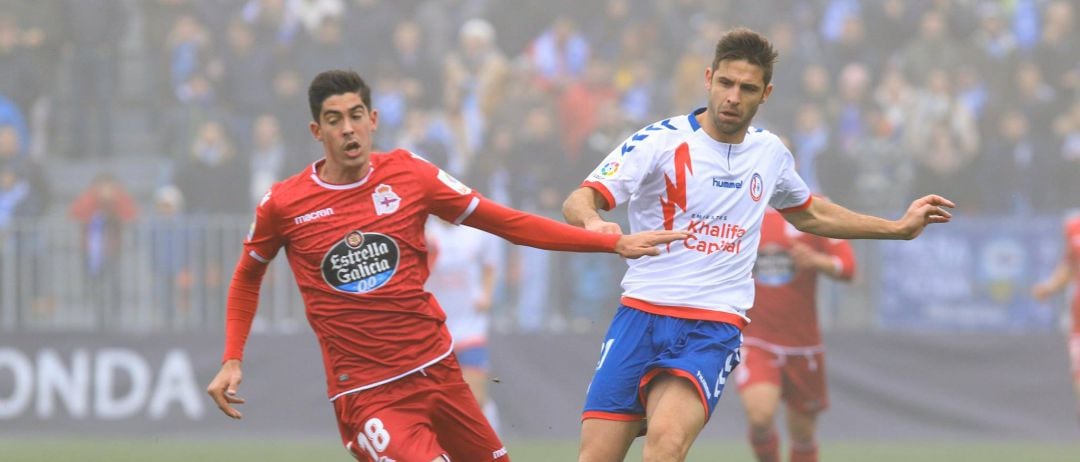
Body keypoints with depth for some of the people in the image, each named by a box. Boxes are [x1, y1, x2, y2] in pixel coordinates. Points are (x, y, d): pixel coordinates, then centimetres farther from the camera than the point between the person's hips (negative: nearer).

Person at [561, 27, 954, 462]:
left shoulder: (771, 152, 10)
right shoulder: (660, 141, -5)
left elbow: (809, 215, 31)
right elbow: (578, 201, -15)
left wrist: (898, 228, 33)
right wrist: (592, 221, -39)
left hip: (715, 328, 1)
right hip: (641, 313, -1)